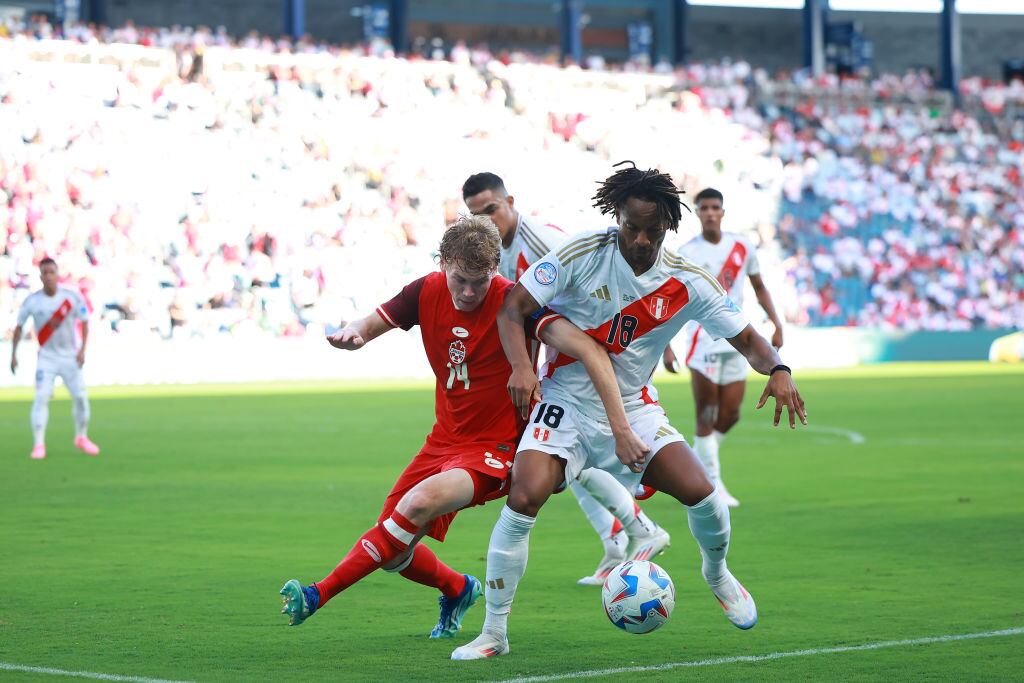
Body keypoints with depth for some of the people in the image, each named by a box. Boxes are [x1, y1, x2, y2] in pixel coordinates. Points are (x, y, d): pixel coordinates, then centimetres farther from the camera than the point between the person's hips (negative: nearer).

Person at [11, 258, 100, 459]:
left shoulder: (72, 297, -9)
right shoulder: (32, 301, -9)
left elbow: (84, 322, 0)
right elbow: (19, 327, 2)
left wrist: (82, 350, -9)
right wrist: (13, 355, 1)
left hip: (70, 357, 1)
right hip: (46, 357, -1)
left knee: (81, 397, 1)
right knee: (41, 397, -14)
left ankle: (81, 438, 23)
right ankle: (38, 444, -12)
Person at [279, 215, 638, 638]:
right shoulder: (428, 293, -5)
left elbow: (589, 350, -27)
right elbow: (370, 326, 3)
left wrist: (621, 429, -36)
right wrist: (351, 334, -24)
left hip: (496, 449, -6)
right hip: (445, 440, 6)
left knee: (422, 501, -33)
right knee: (395, 552, 4)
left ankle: (319, 595, -26)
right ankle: (458, 591, 38)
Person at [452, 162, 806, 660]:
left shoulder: (687, 283, -7)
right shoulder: (582, 256, -13)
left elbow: (746, 338, -2)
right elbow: (513, 307, -11)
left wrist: (777, 369, -24)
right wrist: (521, 367, -28)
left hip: (633, 409, 2)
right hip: (566, 403, -2)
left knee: (700, 494, -15)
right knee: (523, 500, -23)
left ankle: (716, 573, 23)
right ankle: (493, 634, -10)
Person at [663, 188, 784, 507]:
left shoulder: (742, 247, 5)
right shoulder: (686, 254, -6)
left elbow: (759, 287, 17)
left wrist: (776, 324, 7)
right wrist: (666, 347, -13)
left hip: (736, 342, 4)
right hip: (703, 342, -4)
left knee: (730, 415, 4)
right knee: (706, 416, -6)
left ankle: (697, 463, 26)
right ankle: (713, 485, -1)